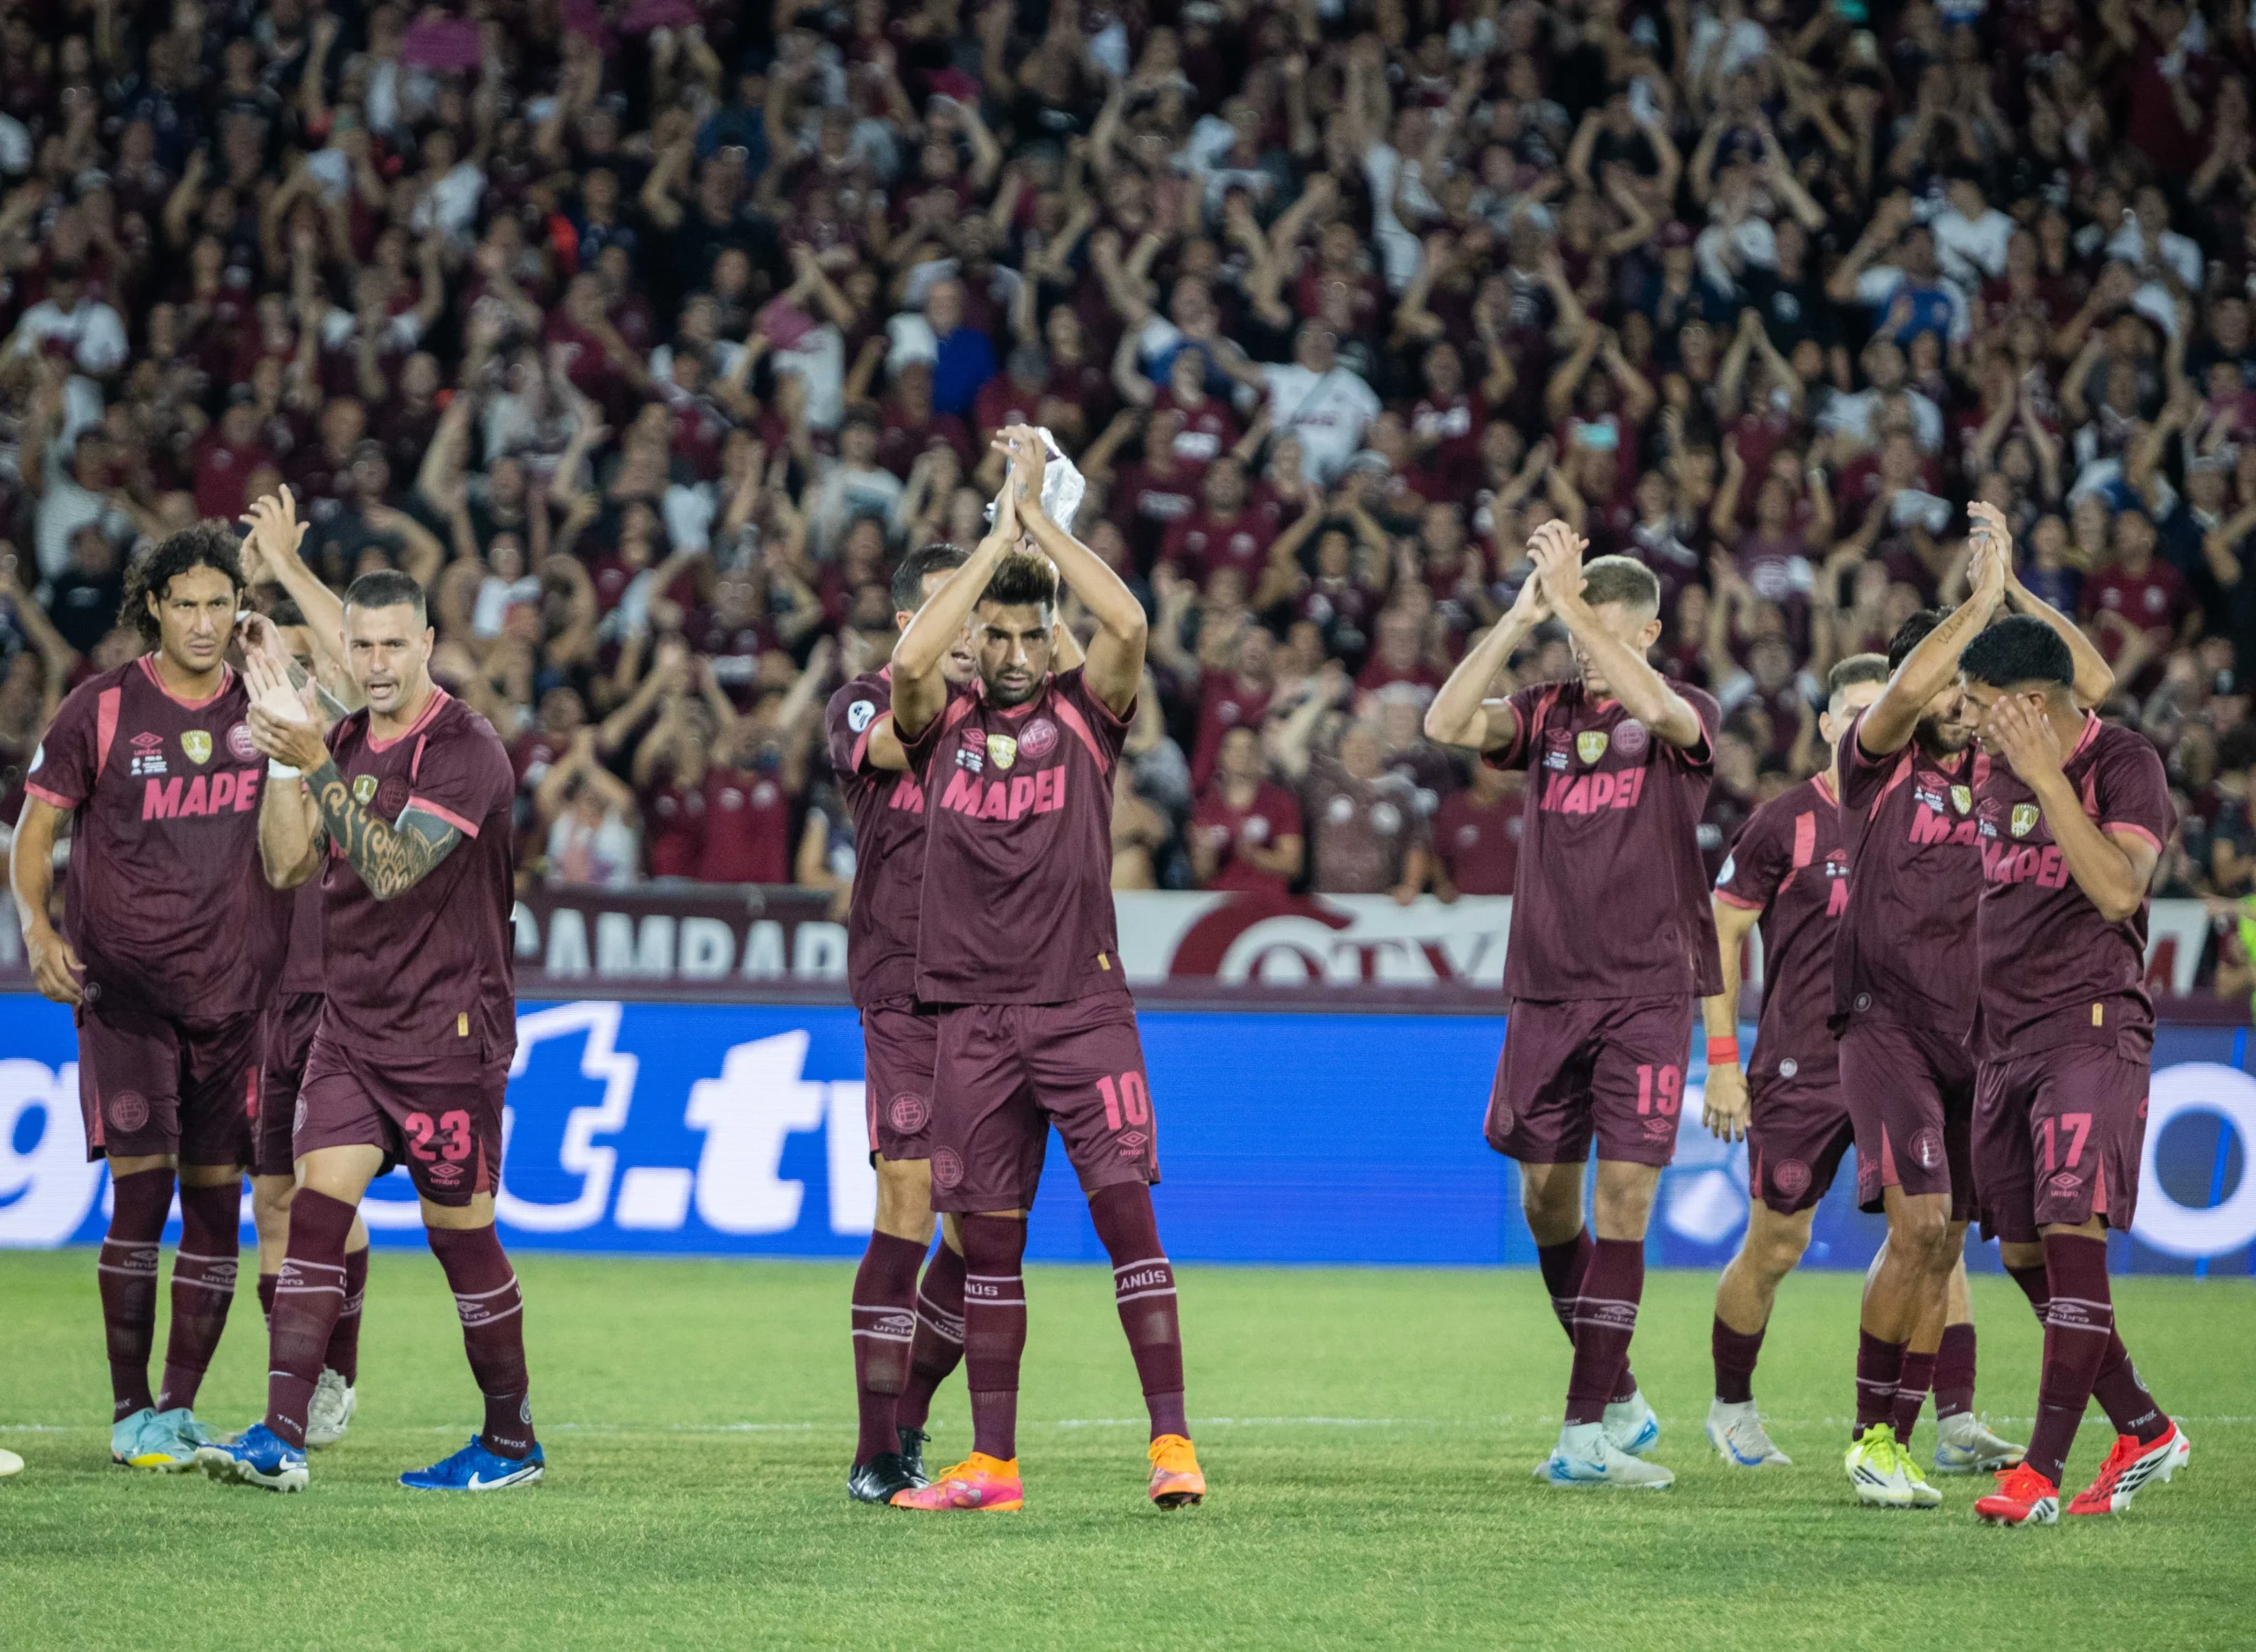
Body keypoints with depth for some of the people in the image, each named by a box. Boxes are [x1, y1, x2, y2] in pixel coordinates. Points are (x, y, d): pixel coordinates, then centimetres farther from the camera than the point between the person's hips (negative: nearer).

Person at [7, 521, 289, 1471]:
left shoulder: (262, 708, 7)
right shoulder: (101, 709, 0)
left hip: (235, 988, 3)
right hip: (124, 982, -3)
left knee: (215, 1201, 3)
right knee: (141, 1187, -11)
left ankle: (180, 1406, 12)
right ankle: (130, 1413, -4)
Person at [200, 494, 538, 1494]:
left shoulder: (468, 750, -14)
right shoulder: (345, 742, 10)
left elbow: (392, 868, -23)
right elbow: (288, 865, 5)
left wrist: (314, 764, -28)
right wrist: (279, 754, -5)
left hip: (449, 1031, -6)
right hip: (351, 1026, 6)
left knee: (461, 1231, 2)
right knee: (317, 1211, -7)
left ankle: (512, 1442, 16)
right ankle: (281, 1438, -11)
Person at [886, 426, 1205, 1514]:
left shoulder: (1083, 711, 5)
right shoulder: (942, 723, 7)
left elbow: (1129, 625, -14)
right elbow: (909, 661, -14)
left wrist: (1040, 515, -9)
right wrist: (998, 536, -11)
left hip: (1083, 1007, -2)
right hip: (975, 1016, 2)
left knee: (1125, 1207, -11)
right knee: (988, 1240, 6)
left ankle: (1171, 1442, -11)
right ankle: (990, 1465, 11)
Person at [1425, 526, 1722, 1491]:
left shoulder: (1687, 719, 0)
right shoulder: (1548, 711, 9)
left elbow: (1654, 705, -25)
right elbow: (1447, 723, -8)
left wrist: (1569, 597, -25)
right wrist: (1519, 617, -15)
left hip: (1646, 994, -4)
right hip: (1543, 993, 4)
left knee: (1624, 1197, -11)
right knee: (1545, 1199, 8)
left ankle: (1586, 1432, -11)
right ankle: (1618, 1396, 25)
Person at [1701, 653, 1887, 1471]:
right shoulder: (1784, 822, -3)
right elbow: (1720, 933, 0)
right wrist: (1721, 1060, -6)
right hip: (1798, 1066, -3)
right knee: (1775, 1246, 3)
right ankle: (1731, 1406, 25)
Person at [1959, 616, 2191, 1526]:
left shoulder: (2124, 765, -10)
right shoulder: (1996, 772, 12)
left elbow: (2118, 890, -25)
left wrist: (2046, 776, -25)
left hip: (2092, 1031, -8)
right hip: (2007, 1039, 8)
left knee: (2071, 1234, -17)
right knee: (2022, 1255, 8)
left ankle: (2042, 1471, -20)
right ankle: (2145, 1433, 23)